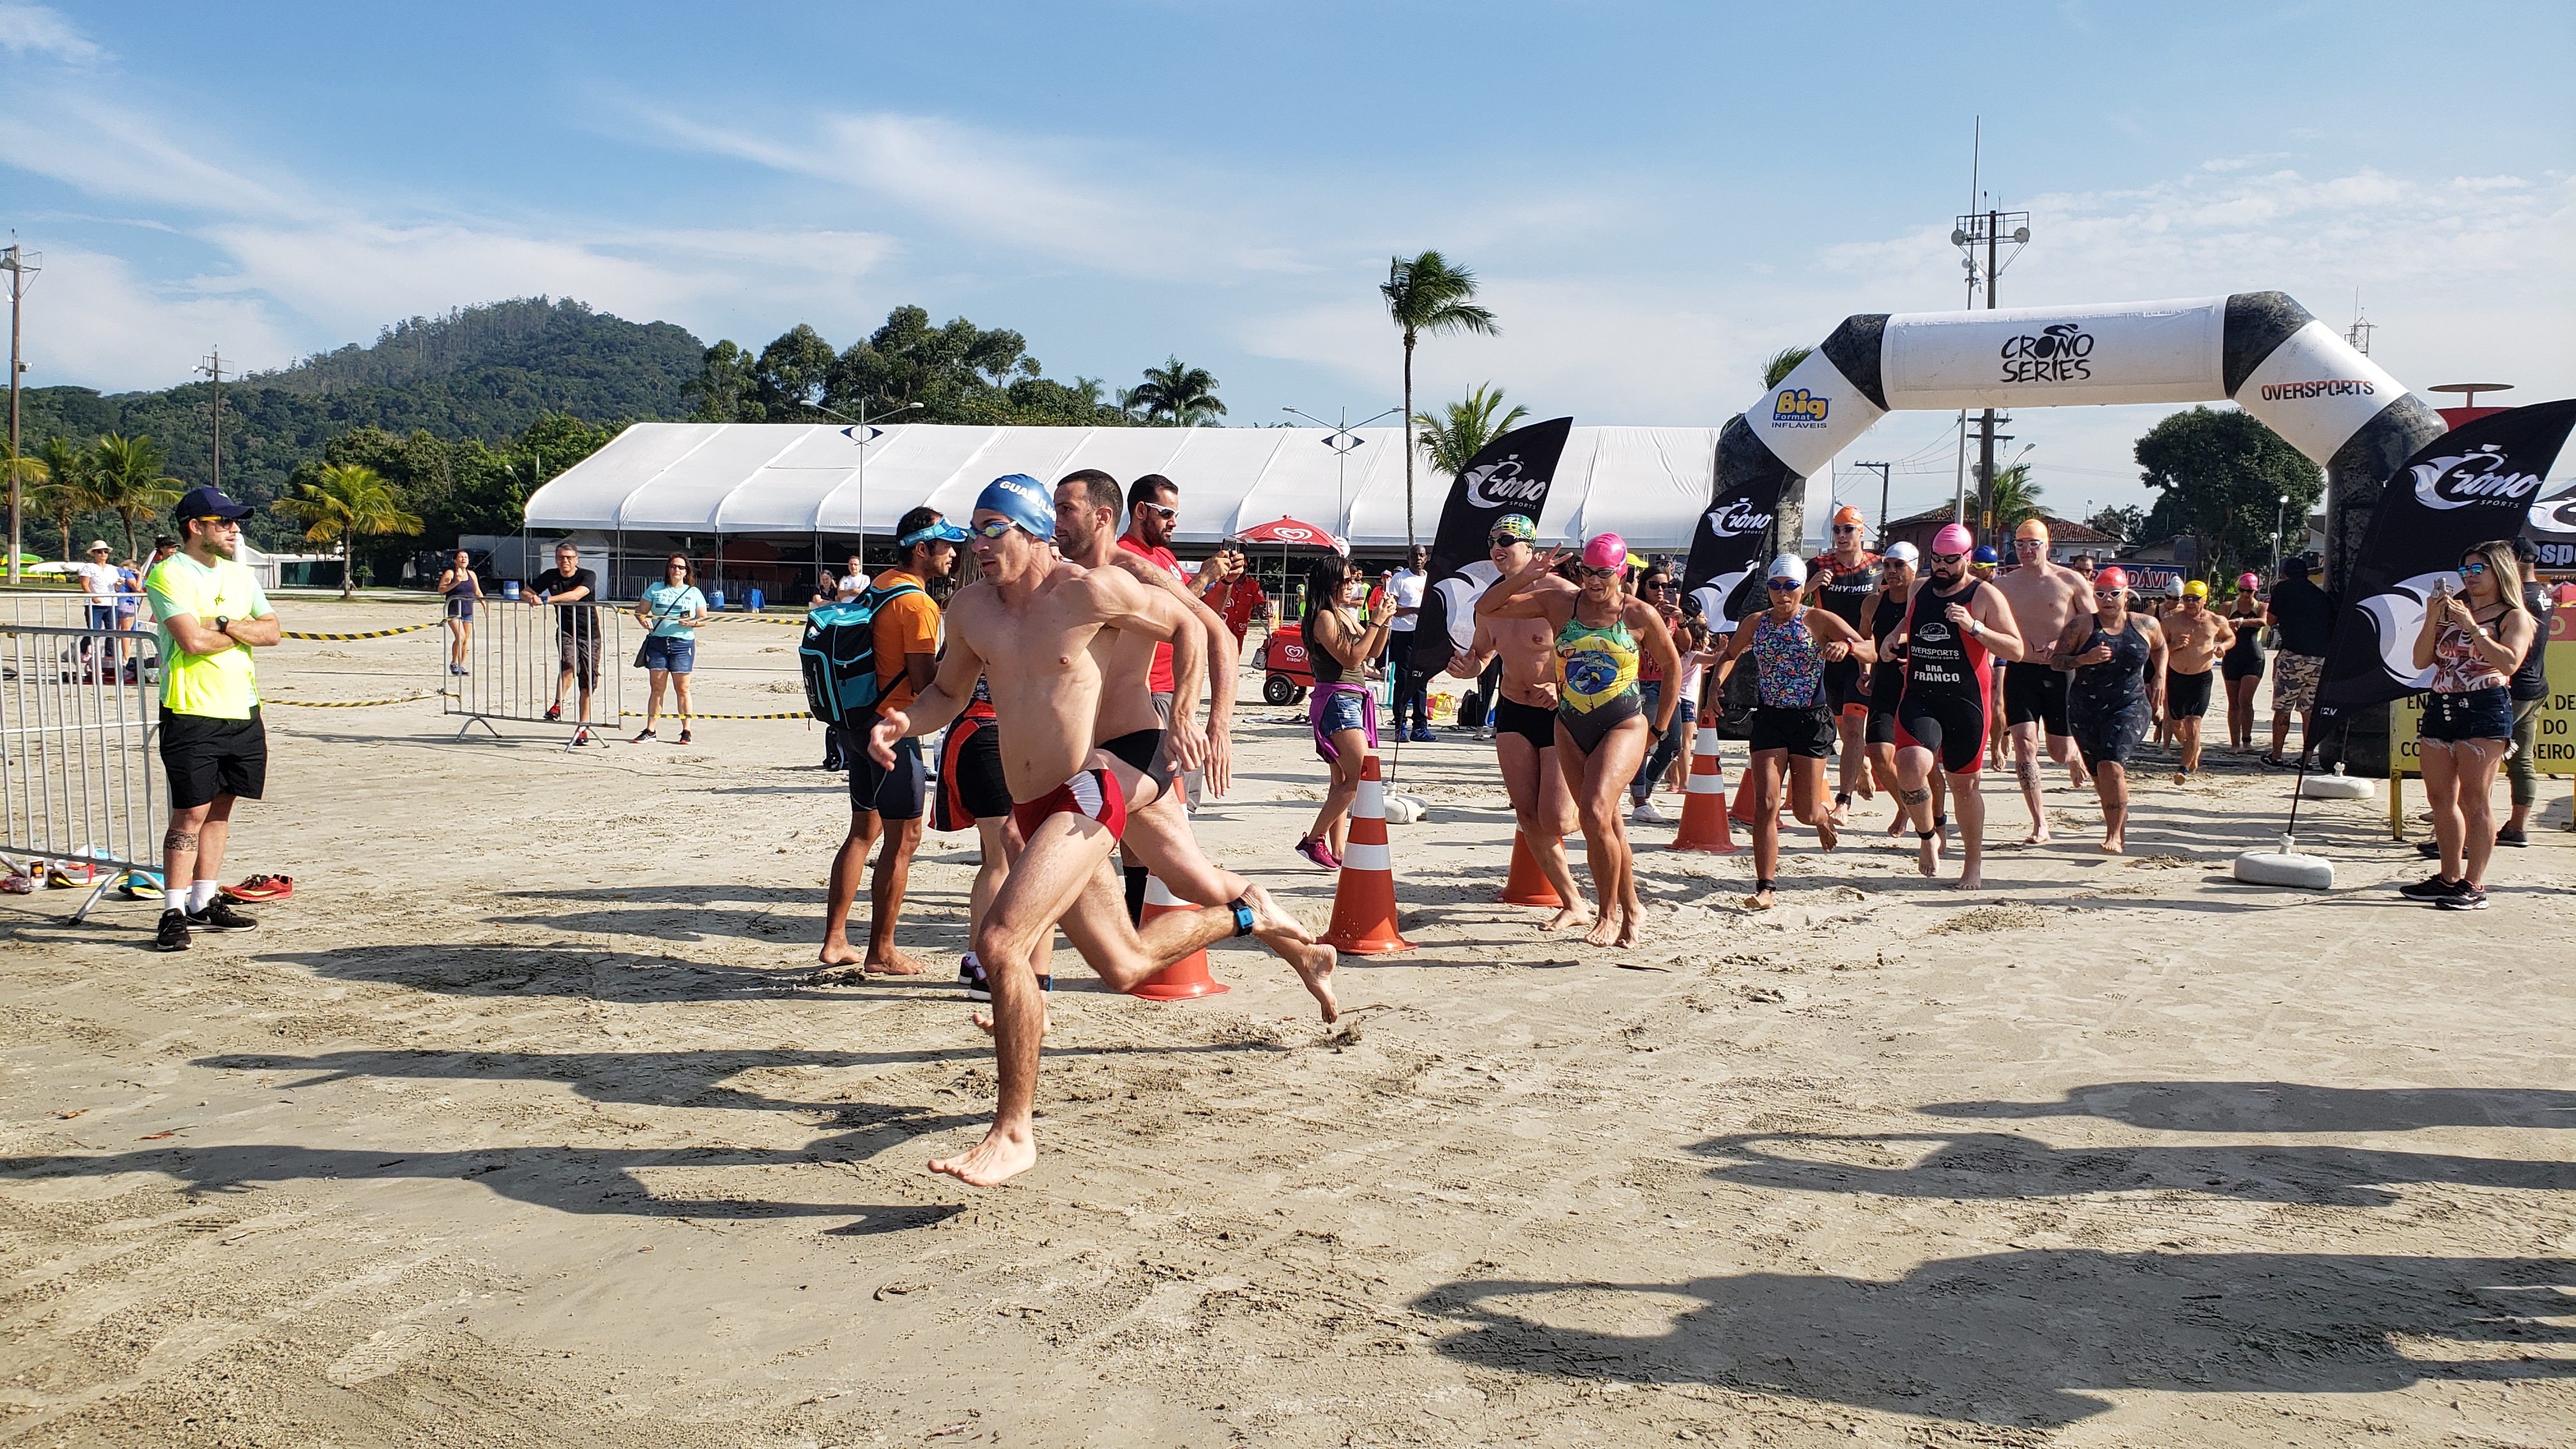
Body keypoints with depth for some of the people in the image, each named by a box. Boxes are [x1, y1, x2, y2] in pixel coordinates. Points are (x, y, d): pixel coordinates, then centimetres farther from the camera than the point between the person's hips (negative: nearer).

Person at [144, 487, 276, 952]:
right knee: (192, 812, -7)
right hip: (191, 713, -6)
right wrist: (243, 631, -2)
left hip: (243, 709, 7)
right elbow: (192, 640, -19)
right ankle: (174, 912, -1)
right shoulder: (169, 574, -8)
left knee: (221, 805, 10)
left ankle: (205, 902, 19)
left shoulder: (240, 575, 14)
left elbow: (272, 633, 5)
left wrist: (223, 625, -11)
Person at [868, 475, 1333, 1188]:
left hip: (1085, 796, -8)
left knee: (1000, 943, -25)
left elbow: (1184, 627, 2)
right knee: (1126, 967, 20)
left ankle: (1014, 1132, -13)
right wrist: (903, 721, -4)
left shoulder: (1089, 590, -12)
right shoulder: (970, 607, 5)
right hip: (1031, 809, 8)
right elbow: (948, 692, 17)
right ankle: (1252, 916, 45)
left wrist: (1184, 717, 0)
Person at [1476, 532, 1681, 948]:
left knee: (1595, 811, -23)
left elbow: (1672, 667, 8)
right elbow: (1486, 607, 0)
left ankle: (1610, 912, -7)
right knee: (1604, 823, 11)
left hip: (1623, 726, -4)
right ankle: (1632, 908, 29)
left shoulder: (1641, 615, -5)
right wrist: (1525, 576, -13)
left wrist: (1658, 728, 7)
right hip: (1572, 728, 4)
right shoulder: (1560, 604, 0)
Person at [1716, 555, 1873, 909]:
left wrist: (1847, 646, -35)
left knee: (1805, 811, 4)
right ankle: (1765, 887, -6)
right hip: (1769, 719, 2)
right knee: (1765, 804, -10)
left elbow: (1871, 653, -12)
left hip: (1812, 720, -2)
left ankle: (1825, 816, 44)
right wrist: (1717, 684, 2)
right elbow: (1730, 656, 22)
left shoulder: (1820, 621, -7)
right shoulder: (1756, 624, 4)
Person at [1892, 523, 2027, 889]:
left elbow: (2016, 650, -9)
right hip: (1918, 699, 3)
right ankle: (1928, 837, 5)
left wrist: (1973, 627, -19)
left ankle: (1974, 864, 25)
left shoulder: (1985, 596, -3)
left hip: (1966, 702, -3)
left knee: (1964, 786, 6)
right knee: (1910, 767, -21)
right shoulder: (1918, 589, 12)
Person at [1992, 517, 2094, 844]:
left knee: (2060, 750, 6)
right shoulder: (2004, 585, 5)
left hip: (2060, 672, -1)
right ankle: (2040, 825, -6)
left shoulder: (2071, 581, -1)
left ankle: (2076, 756, 47)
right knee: (2024, 743, -12)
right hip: (2021, 671, 1)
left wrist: (2062, 644, -15)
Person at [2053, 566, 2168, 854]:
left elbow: (2160, 648, 26)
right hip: (2085, 709, 2)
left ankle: (2114, 834, -13)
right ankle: (2119, 825, 33)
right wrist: (2085, 659, -19)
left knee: (2111, 765, -21)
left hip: (2130, 705, -1)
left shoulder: (2146, 625, 5)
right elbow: (2057, 660, -4)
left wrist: (2159, 677, 14)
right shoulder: (2082, 625, -2)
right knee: (2099, 774, 9)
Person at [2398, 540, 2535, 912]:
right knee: (2440, 798, 9)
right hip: (2440, 708, 6)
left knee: (2474, 800, -7)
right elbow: (2421, 661, 8)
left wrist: (2471, 626, -17)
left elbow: (2509, 662, -17)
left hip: (2485, 710, -6)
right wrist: (2432, 619, -4)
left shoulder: (2514, 617, 0)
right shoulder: (2451, 610, 15)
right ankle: (2449, 878, 18)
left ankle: (2473, 885, -5)